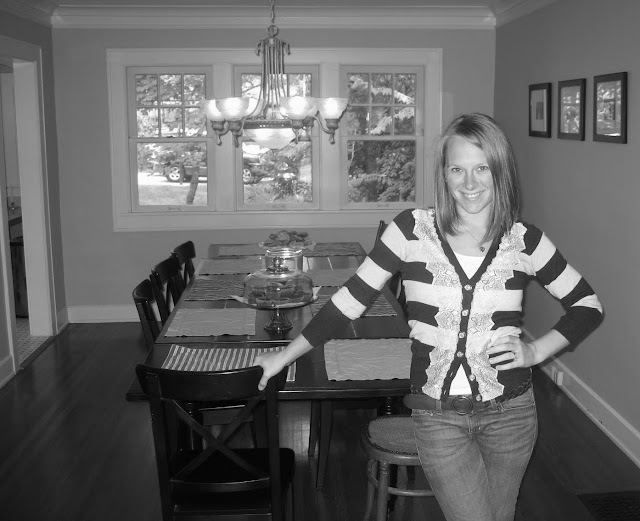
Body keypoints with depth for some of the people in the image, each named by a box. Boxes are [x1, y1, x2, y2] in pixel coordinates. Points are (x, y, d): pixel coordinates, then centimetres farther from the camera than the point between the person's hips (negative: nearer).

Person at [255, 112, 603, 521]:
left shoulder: (524, 241, -3)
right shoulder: (412, 230, -7)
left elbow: (588, 306, 10)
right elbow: (350, 301, -1)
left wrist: (536, 350, -4)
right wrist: (285, 356, 1)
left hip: (509, 411, 2)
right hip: (438, 415, -2)